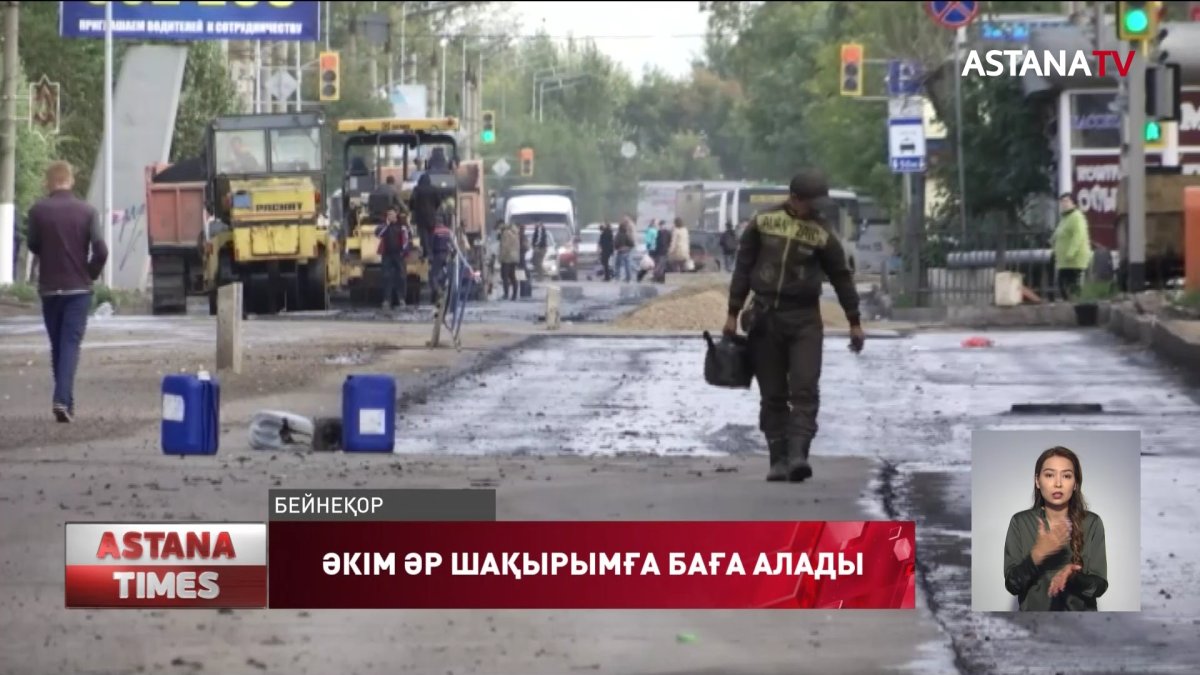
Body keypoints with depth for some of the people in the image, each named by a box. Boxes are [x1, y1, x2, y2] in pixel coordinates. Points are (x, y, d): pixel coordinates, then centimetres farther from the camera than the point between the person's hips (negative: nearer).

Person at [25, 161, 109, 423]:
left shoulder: (38, 211, -5)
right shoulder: (87, 211, -5)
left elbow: (33, 247, 6)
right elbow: (100, 251, -11)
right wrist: (90, 274, 6)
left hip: (49, 288, 1)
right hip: (78, 288, -1)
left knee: (57, 345, 13)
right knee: (71, 344, -2)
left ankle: (65, 399, 17)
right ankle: (63, 399, -17)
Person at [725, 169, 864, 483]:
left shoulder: (821, 234, 2)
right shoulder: (762, 223, 3)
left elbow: (842, 276, 10)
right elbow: (743, 267, 7)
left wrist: (854, 322, 11)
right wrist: (734, 313, 5)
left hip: (805, 319, -1)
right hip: (765, 316, 1)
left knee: (805, 391, -13)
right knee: (772, 395, 3)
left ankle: (798, 455, -19)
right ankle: (778, 459, 6)